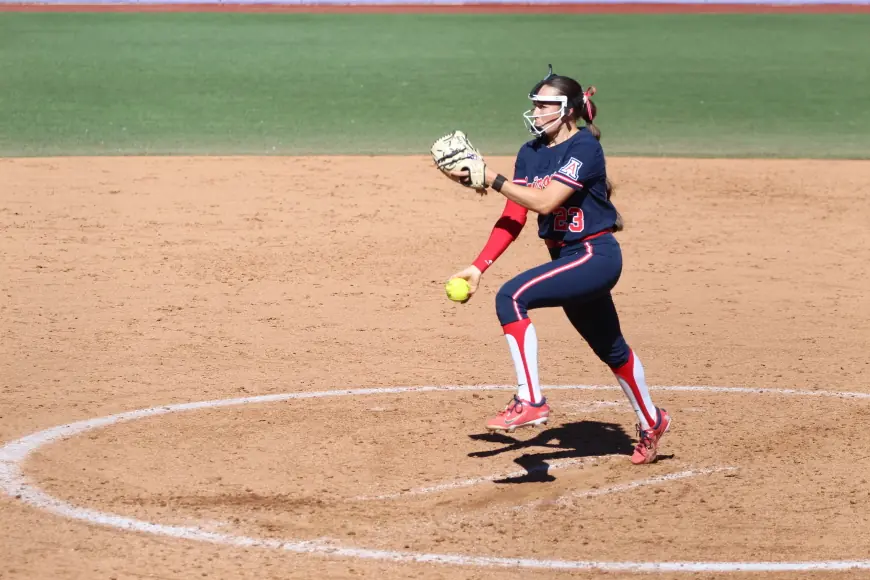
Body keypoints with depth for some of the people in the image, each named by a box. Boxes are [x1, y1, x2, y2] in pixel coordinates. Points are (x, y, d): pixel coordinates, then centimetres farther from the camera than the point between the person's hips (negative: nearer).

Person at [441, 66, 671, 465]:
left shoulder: (585, 147, -17)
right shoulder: (530, 154, 6)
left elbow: (545, 202, -27)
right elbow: (513, 218, 3)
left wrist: (492, 179, -23)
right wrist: (479, 267, -6)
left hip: (596, 255, -8)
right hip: (567, 259, 8)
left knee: (512, 297, -26)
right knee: (610, 349, 21)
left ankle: (530, 402, -24)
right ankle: (651, 423, 39)